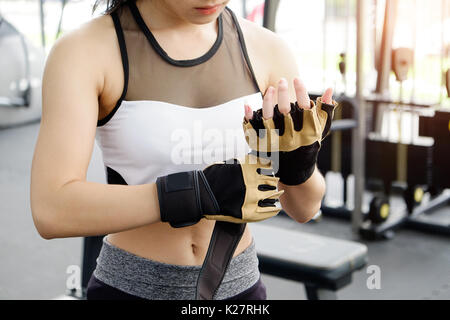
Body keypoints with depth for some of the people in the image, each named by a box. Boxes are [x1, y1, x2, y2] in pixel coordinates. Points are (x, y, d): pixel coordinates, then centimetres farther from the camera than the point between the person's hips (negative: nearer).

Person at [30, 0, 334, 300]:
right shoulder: (83, 51, -14)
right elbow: (51, 211, -26)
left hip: (236, 287, 3)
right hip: (131, 290, -2)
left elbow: (304, 206, -3)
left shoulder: (267, 49, -5)